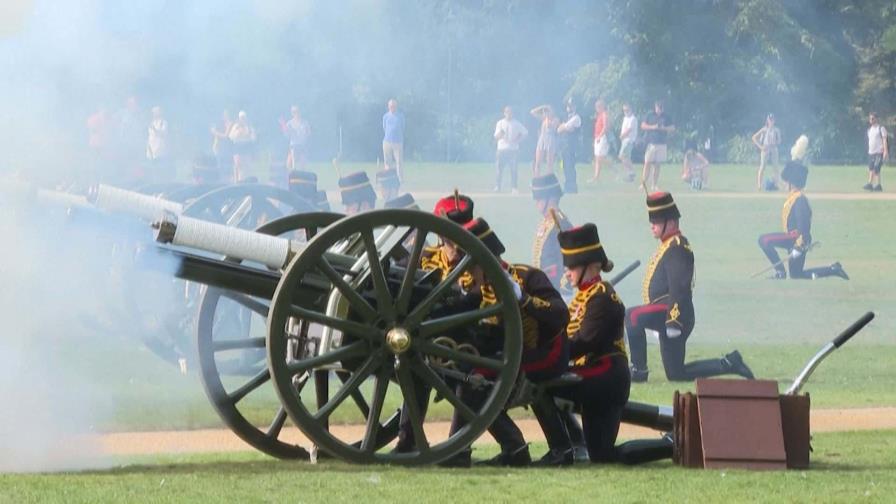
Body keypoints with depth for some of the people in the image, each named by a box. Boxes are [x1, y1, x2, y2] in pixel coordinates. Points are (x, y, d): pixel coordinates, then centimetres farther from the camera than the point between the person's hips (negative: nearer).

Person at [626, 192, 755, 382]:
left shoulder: (677, 248, -12)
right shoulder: (668, 245, 20)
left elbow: (679, 286, -21)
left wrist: (673, 321, -26)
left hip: (674, 312, -10)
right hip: (670, 316, 10)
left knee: (632, 316, -26)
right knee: (676, 374, 12)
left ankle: (639, 370, -19)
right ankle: (730, 364, 17)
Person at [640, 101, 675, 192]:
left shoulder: (665, 117, 10)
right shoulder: (650, 116, 7)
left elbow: (673, 128, 9)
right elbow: (643, 125, 3)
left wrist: (664, 128, -9)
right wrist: (652, 127, -12)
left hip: (661, 143, 2)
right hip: (651, 142, -2)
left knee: (657, 165, 1)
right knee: (648, 163, -9)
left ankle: (654, 184, 5)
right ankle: (643, 183, -9)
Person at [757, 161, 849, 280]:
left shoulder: (799, 199, -17)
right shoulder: (792, 196, 14)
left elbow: (803, 221, -25)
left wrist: (800, 244, -29)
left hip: (797, 238, -10)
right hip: (794, 239, 10)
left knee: (764, 240, -20)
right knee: (796, 274, 17)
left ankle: (780, 272, -13)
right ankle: (833, 270, 20)